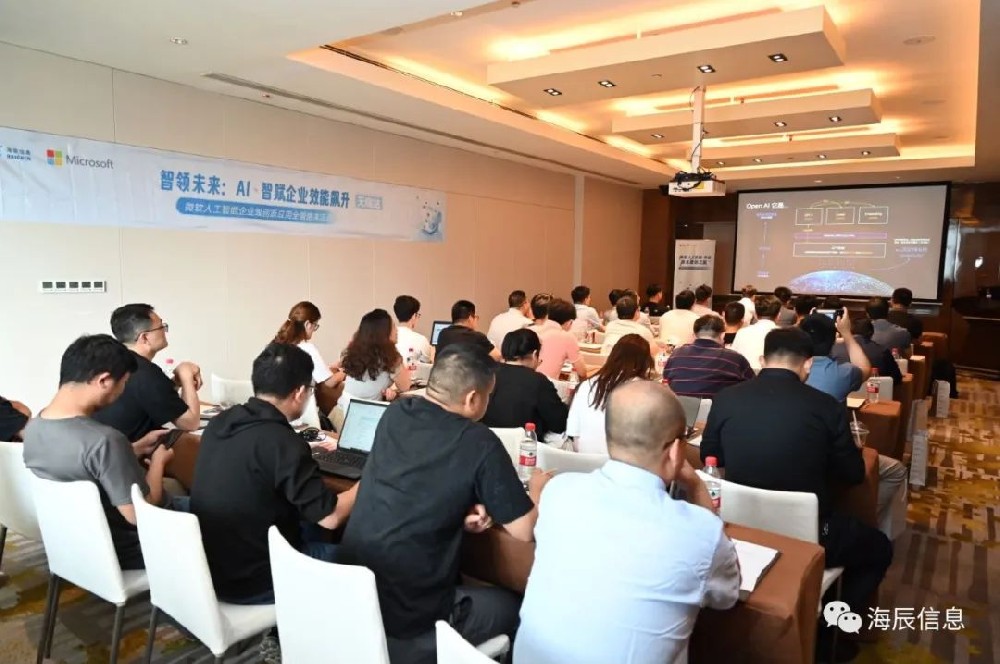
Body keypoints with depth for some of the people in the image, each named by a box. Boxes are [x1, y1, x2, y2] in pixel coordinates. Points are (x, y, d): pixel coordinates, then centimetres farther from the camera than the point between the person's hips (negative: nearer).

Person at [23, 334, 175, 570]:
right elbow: (140, 514, -25)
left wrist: (139, 447, 8)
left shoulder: (33, 427, -7)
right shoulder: (103, 440, -34)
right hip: (120, 554, -8)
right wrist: (158, 460, -11)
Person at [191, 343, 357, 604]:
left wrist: (305, 457, 27)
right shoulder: (282, 442, -26)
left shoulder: (220, 422, -2)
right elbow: (330, 517, -20)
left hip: (209, 567, 8)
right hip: (252, 581, -8)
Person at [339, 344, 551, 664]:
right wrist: (537, 488, 13)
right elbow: (524, 531, -6)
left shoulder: (394, 414, 0)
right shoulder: (480, 443, -15)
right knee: (510, 604, 20)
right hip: (409, 623, -5)